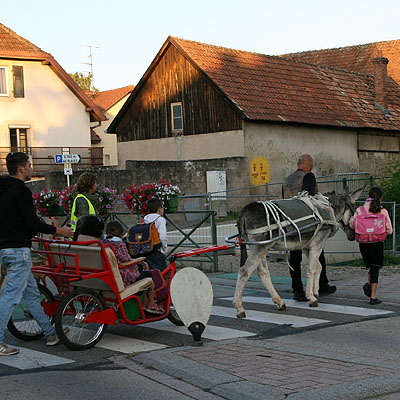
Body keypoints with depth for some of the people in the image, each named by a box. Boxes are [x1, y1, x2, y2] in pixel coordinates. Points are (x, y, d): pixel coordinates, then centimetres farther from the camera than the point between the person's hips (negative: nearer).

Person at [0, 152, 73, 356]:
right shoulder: (21, 191, -14)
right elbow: (32, 222, -17)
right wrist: (57, 230, -4)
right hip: (18, 250, -10)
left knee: (31, 292, 15)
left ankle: (50, 333, 24)